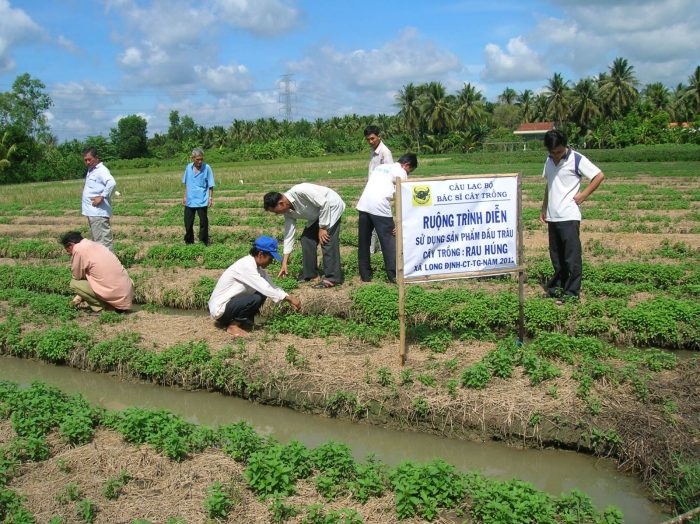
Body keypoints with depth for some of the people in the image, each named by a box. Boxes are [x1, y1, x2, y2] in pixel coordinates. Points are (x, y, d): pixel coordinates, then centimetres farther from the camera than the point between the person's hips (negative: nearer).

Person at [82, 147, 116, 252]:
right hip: (92, 212, 10)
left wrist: (102, 197, -26)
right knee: (96, 240, 17)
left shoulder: (101, 170, -13)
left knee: (103, 240, -9)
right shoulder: (90, 171, 17)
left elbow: (111, 183, -32)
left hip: (99, 213, -10)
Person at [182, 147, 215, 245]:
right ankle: (189, 242, 25)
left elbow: (210, 185, -5)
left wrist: (210, 198, -8)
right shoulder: (189, 167, 3)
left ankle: (204, 243, 15)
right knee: (188, 223, 11)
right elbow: (186, 184, 13)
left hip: (202, 201, -4)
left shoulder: (206, 168, -9)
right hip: (189, 201, 4)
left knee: (203, 222, 4)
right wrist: (184, 196, 13)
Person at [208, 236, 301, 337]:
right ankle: (233, 325, -10)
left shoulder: (257, 266, 3)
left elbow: (271, 286, 6)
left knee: (261, 292, 1)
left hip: (230, 302, 9)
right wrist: (289, 298, -23)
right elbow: (265, 288, -28)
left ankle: (242, 320, 6)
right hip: (219, 309, -9)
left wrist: (289, 299, -4)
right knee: (256, 298, -25)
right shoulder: (246, 265, -24)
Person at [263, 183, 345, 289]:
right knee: (306, 239, 3)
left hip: (331, 206, -8)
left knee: (327, 240, -16)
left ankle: (332, 278, -13)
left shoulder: (300, 192, -33)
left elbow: (324, 204, -28)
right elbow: (289, 234, -2)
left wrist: (322, 228, -21)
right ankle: (310, 274, 13)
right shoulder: (288, 211, -7)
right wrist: (284, 263, -2)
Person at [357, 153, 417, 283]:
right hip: (380, 207, -6)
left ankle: (365, 274, 20)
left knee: (364, 241, 14)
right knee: (388, 240, 2)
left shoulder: (380, 167, 27)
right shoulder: (401, 173, 7)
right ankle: (393, 274, 2)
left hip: (363, 204, 6)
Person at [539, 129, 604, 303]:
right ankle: (557, 287, 24)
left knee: (571, 256, -4)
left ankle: (572, 292, 2)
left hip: (569, 216, -7)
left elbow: (599, 176, -7)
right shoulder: (549, 160, 12)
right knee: (556, 255, 13)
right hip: (552, 216, 7)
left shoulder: (577, 159, -9)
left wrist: (583, 195, -10)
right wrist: (544, 208, 19)